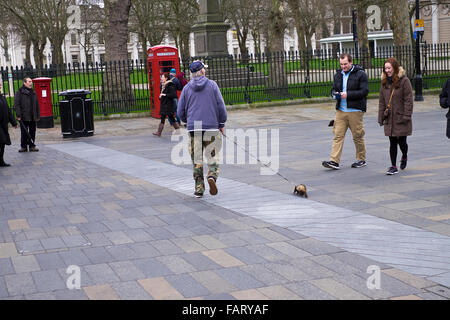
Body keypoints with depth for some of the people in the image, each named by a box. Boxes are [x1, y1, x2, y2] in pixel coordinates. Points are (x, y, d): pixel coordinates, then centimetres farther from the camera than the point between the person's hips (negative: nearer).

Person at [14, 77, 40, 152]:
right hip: (24, 117, -5)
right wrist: (18, 115, -15)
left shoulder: (33, 92, 16)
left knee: (32, 132, 7)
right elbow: (16, 105, -8)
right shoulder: (20, 92, -3)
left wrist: (38, 115, 14)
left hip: (33, 117, 5)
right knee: (24, 132, 0)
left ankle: (32, 146, 15)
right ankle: (23, 146, 8)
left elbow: (37, 105, 19)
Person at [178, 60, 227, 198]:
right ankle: (212, 176, -24)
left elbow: (180, 111, 7)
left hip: (193, 128, 2)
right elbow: (221, 106, -2)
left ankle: (199, 189, 7)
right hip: (211, 126, -1)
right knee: (212, 156, 4)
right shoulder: (212, 85, 1)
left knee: (197, 159, 7)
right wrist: (222, 124, 9)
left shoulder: (187, 88, 5)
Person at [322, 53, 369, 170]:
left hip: (355, 111, -5)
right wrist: (335, 94, -1)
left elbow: (364, 91, -11)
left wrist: (348, 94, -17)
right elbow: (333, 89, 24)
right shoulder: (338, 75, 14)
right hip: (340, 111, 5)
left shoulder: (360, 74, -5)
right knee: (338, 135, -3)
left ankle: (361, 159, 19)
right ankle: (334, 161, -6)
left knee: (358, 136, 4)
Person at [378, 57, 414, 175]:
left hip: (401, 118, -4)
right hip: (389, 119, 4)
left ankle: (404, 157, 35)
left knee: (402, 141, 4)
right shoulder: (385, 82, 9)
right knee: (393, 143, 5)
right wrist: (381, 117, 8)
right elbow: (382, 102, 12)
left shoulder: (404, 81, -8)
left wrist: (406, 116, -16)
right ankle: (393, 166, 9)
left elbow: (408, 100, -10)